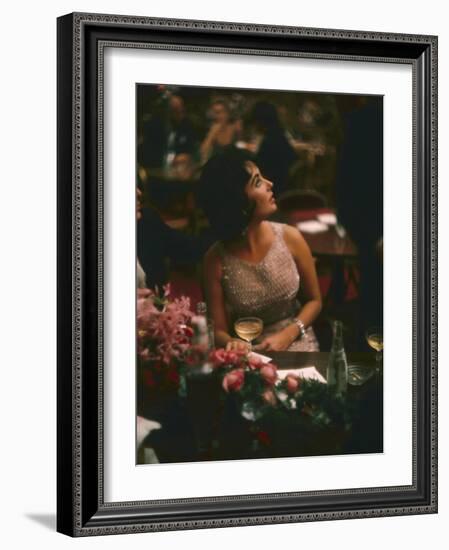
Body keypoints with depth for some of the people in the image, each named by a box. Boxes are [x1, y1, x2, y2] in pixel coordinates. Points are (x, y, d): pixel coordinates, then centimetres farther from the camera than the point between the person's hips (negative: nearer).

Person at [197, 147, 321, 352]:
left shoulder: (290, 238, -6)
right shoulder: (216, 259, -10)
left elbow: (314, 300, 7)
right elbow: (219, 331, -2)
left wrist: (286, 336, -9)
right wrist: (232, 343, -24)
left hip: (297, 345, 0)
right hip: (250, 352, 0)